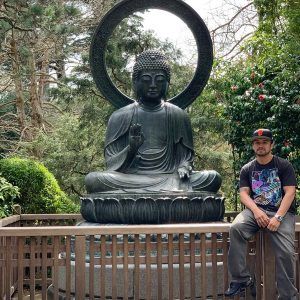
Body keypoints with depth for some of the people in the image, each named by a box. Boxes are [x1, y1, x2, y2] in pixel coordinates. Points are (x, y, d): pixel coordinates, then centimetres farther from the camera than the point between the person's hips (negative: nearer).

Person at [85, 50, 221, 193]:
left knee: (213, 177, -21)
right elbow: (111, 165, 4)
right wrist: (131, 149, -17)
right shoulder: (120, 117, 6)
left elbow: (186, 157, 13)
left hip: (169, 179, 2)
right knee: (92, 179, -29)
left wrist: (183, 168, -11)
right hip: (130, 180, -1)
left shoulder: (178, 116, 10)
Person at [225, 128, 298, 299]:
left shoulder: (284, 166, 4)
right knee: (236, 228, -28)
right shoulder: (247, 169, 13)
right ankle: (241, 279, -22)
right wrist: (256, 211, -16)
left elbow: (290, 192, -4)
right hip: (256, 210, 2)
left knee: (286, 252, -22)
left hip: (282, 212, -2)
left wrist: (278, 217, -16)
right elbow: (244, 193, 5)